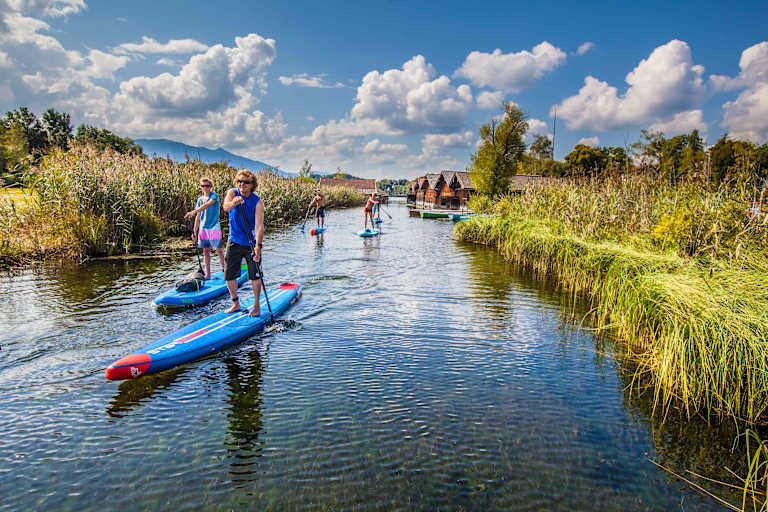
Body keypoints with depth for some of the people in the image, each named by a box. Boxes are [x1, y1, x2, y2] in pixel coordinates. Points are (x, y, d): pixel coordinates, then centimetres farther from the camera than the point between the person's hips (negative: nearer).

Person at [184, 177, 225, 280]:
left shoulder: (214, 195, -5)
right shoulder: (200, 199, 12)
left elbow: (207, 205, -24)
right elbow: (198, 216, 14)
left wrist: (193, 212, -35)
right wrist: (195, 231, 11)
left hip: (214, 227, -6)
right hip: (203, 228, 6)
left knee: (218, 250, -2)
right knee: (205, 251, 8)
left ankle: (225, 270, 9)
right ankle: (207, 274, 14)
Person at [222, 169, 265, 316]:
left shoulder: (258, 202, -11)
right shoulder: (232, 193, -6)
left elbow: (259, 226, -19)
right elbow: (225, 207, -28)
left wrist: (258, 246, -32)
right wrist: (234, 203, -53)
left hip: (251, 243, -2)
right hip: (234, 242, 2)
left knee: (255, 275, 0)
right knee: (229, 276, 6)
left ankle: (256, 306, 18)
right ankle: (236, 304, 26)